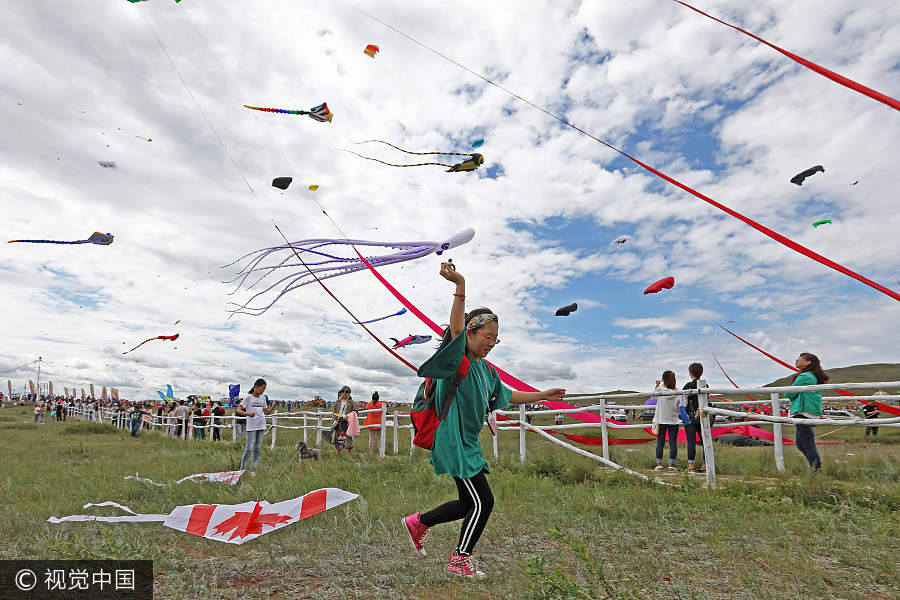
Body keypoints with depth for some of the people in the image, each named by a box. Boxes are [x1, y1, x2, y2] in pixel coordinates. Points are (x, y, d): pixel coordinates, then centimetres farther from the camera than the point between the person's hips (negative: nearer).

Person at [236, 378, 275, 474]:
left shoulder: (262, 399, 12)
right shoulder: (248, 397, -4)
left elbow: (266, 412, 17)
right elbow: (238, 410, -8)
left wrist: (274, 406, 1)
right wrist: (247, 413, -26)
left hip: (261, 426, 5)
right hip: (251, 427, -5)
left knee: (257, 449, 7)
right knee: (249, 449, -6)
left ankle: (253, 470, 13)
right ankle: (242, 469, 6)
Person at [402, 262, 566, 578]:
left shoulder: (485, 368, 10)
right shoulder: (458, 360, -15)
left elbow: (506, 395, 22)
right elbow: (456, 328, -34)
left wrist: (543, 395, 24)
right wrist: (460, 287, -46)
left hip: (469, 443, 9)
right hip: (455, 442, -9)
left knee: (469, 503, 17)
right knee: (483, 501, -1)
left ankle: (419, 522, 33)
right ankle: (459, 558, 18)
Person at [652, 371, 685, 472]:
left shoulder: (660, 390, -11)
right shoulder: (678, 393, -10)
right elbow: (682, 407, -9)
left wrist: (657, 385, 23)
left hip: (661, 421, 0)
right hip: (674, 421, 0)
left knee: (660, 443, 7)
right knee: (673, 443, 6)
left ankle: (659, 464, 12)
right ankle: (672, 464, 7)